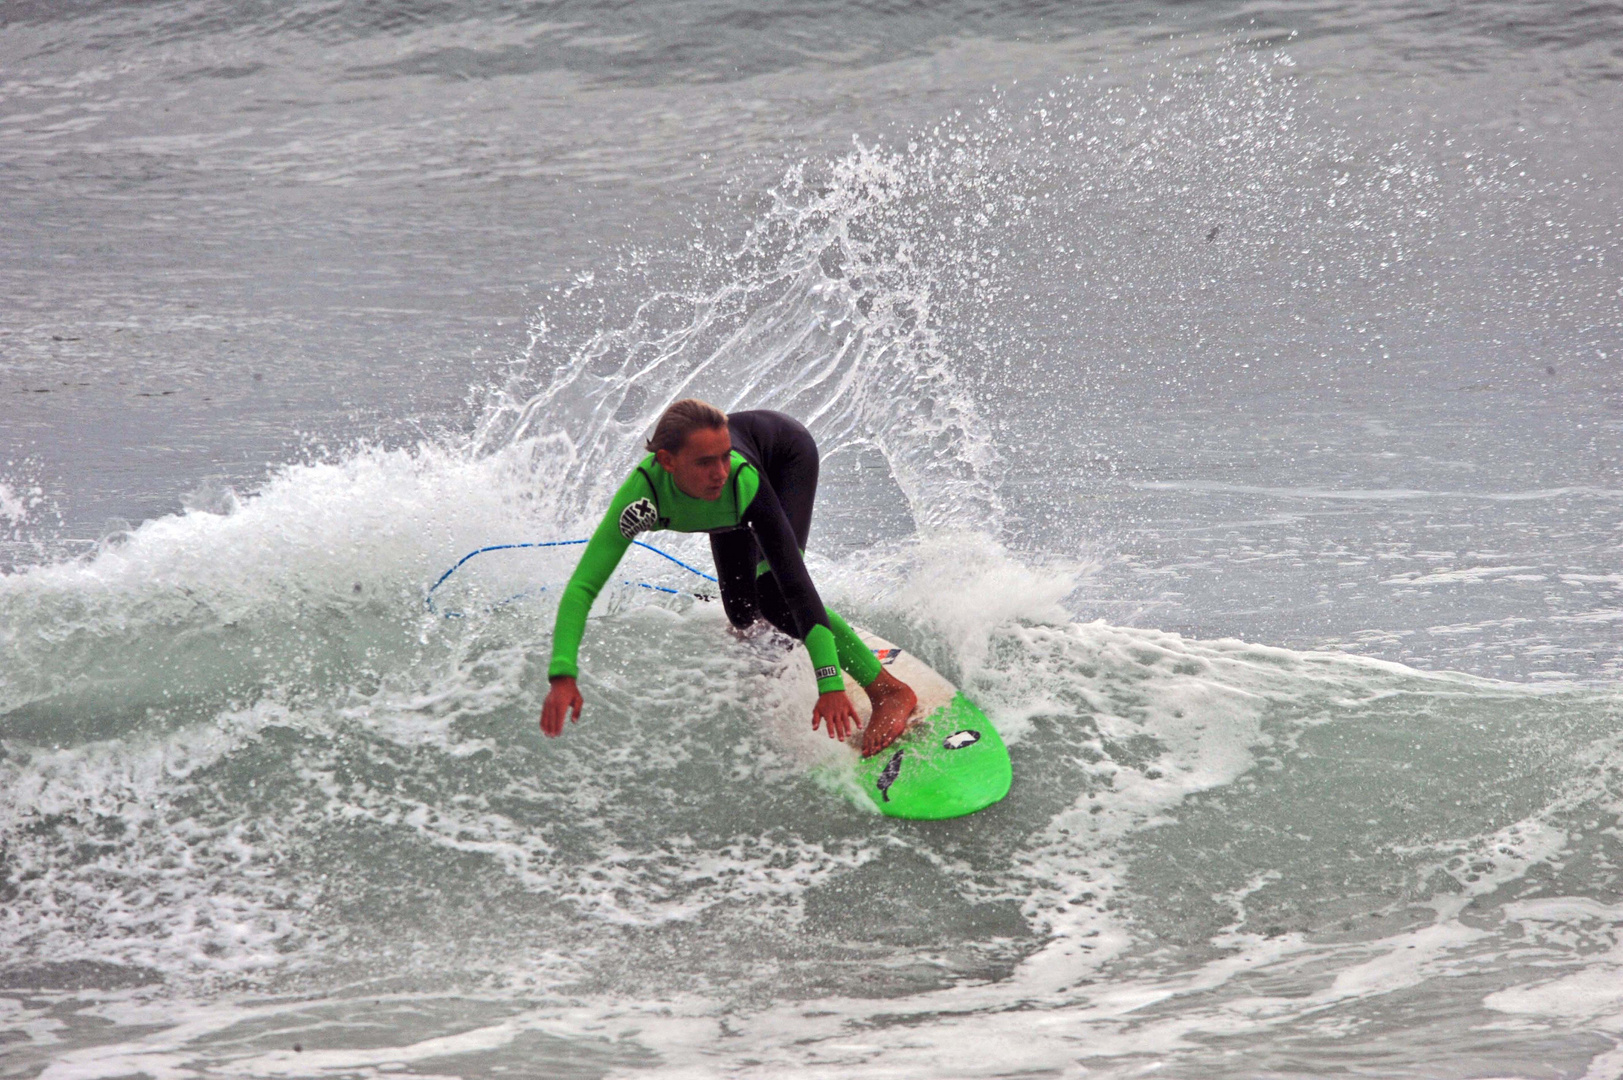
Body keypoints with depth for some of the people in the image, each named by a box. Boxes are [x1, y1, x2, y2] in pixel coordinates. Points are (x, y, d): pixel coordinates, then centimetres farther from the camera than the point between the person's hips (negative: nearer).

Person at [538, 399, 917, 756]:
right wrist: (562, 675, -58)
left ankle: (890, 691, -15)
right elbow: (582, 586, -44)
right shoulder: (643, 490, -41)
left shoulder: (741, 477, -45)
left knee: (774, 592, -24)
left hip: (787, 452, -3)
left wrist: (831, 683, -51)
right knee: (743, 613, 10)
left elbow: (797, 583, -44)